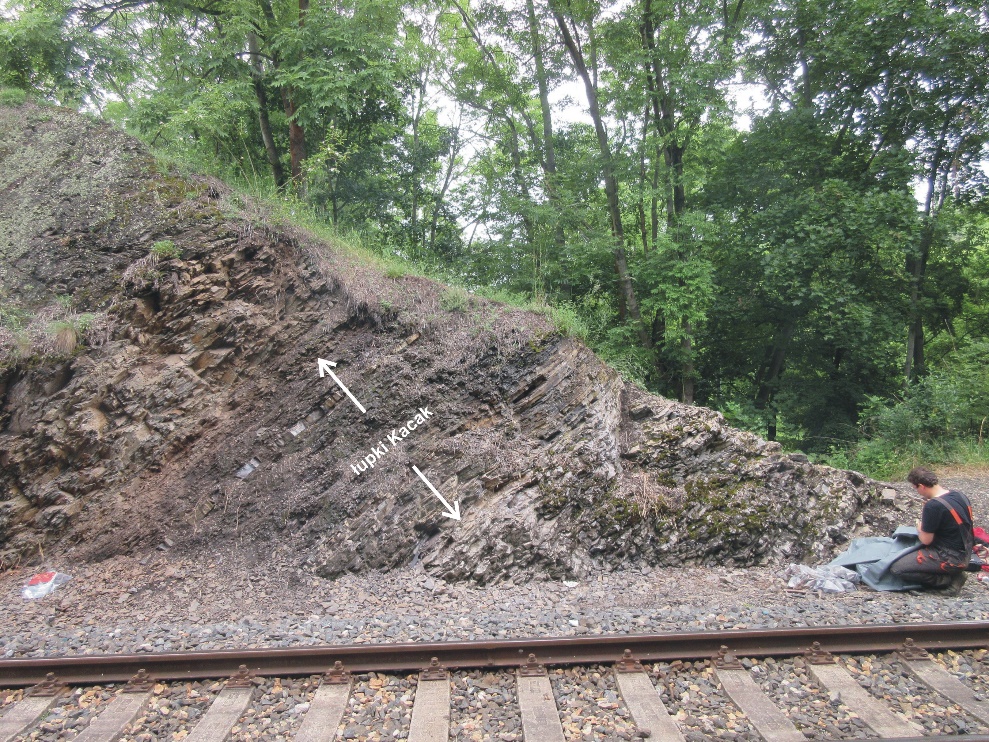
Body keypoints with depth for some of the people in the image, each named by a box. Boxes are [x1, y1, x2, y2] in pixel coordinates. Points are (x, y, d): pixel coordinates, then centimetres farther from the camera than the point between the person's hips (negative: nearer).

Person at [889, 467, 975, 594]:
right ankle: (954, 573, 11)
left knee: (896, 568, -13)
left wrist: (919, 529, 5)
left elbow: (926, 540, -15)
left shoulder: (933, 506, -24)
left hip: (951, 559, -9)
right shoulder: (959, 495, 2)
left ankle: (949, 579, -5)